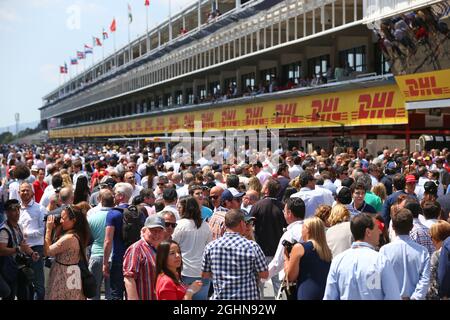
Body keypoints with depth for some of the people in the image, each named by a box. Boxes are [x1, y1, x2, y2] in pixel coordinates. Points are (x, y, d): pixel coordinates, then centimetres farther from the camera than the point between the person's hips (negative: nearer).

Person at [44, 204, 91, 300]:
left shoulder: (69, 238, -23)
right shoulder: (78, 235, 7)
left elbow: (47, 251, -18)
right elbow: (57, 245, 16)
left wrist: (49, 229, -12)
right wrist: (58, 228, 6)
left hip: (64, 277, -9)